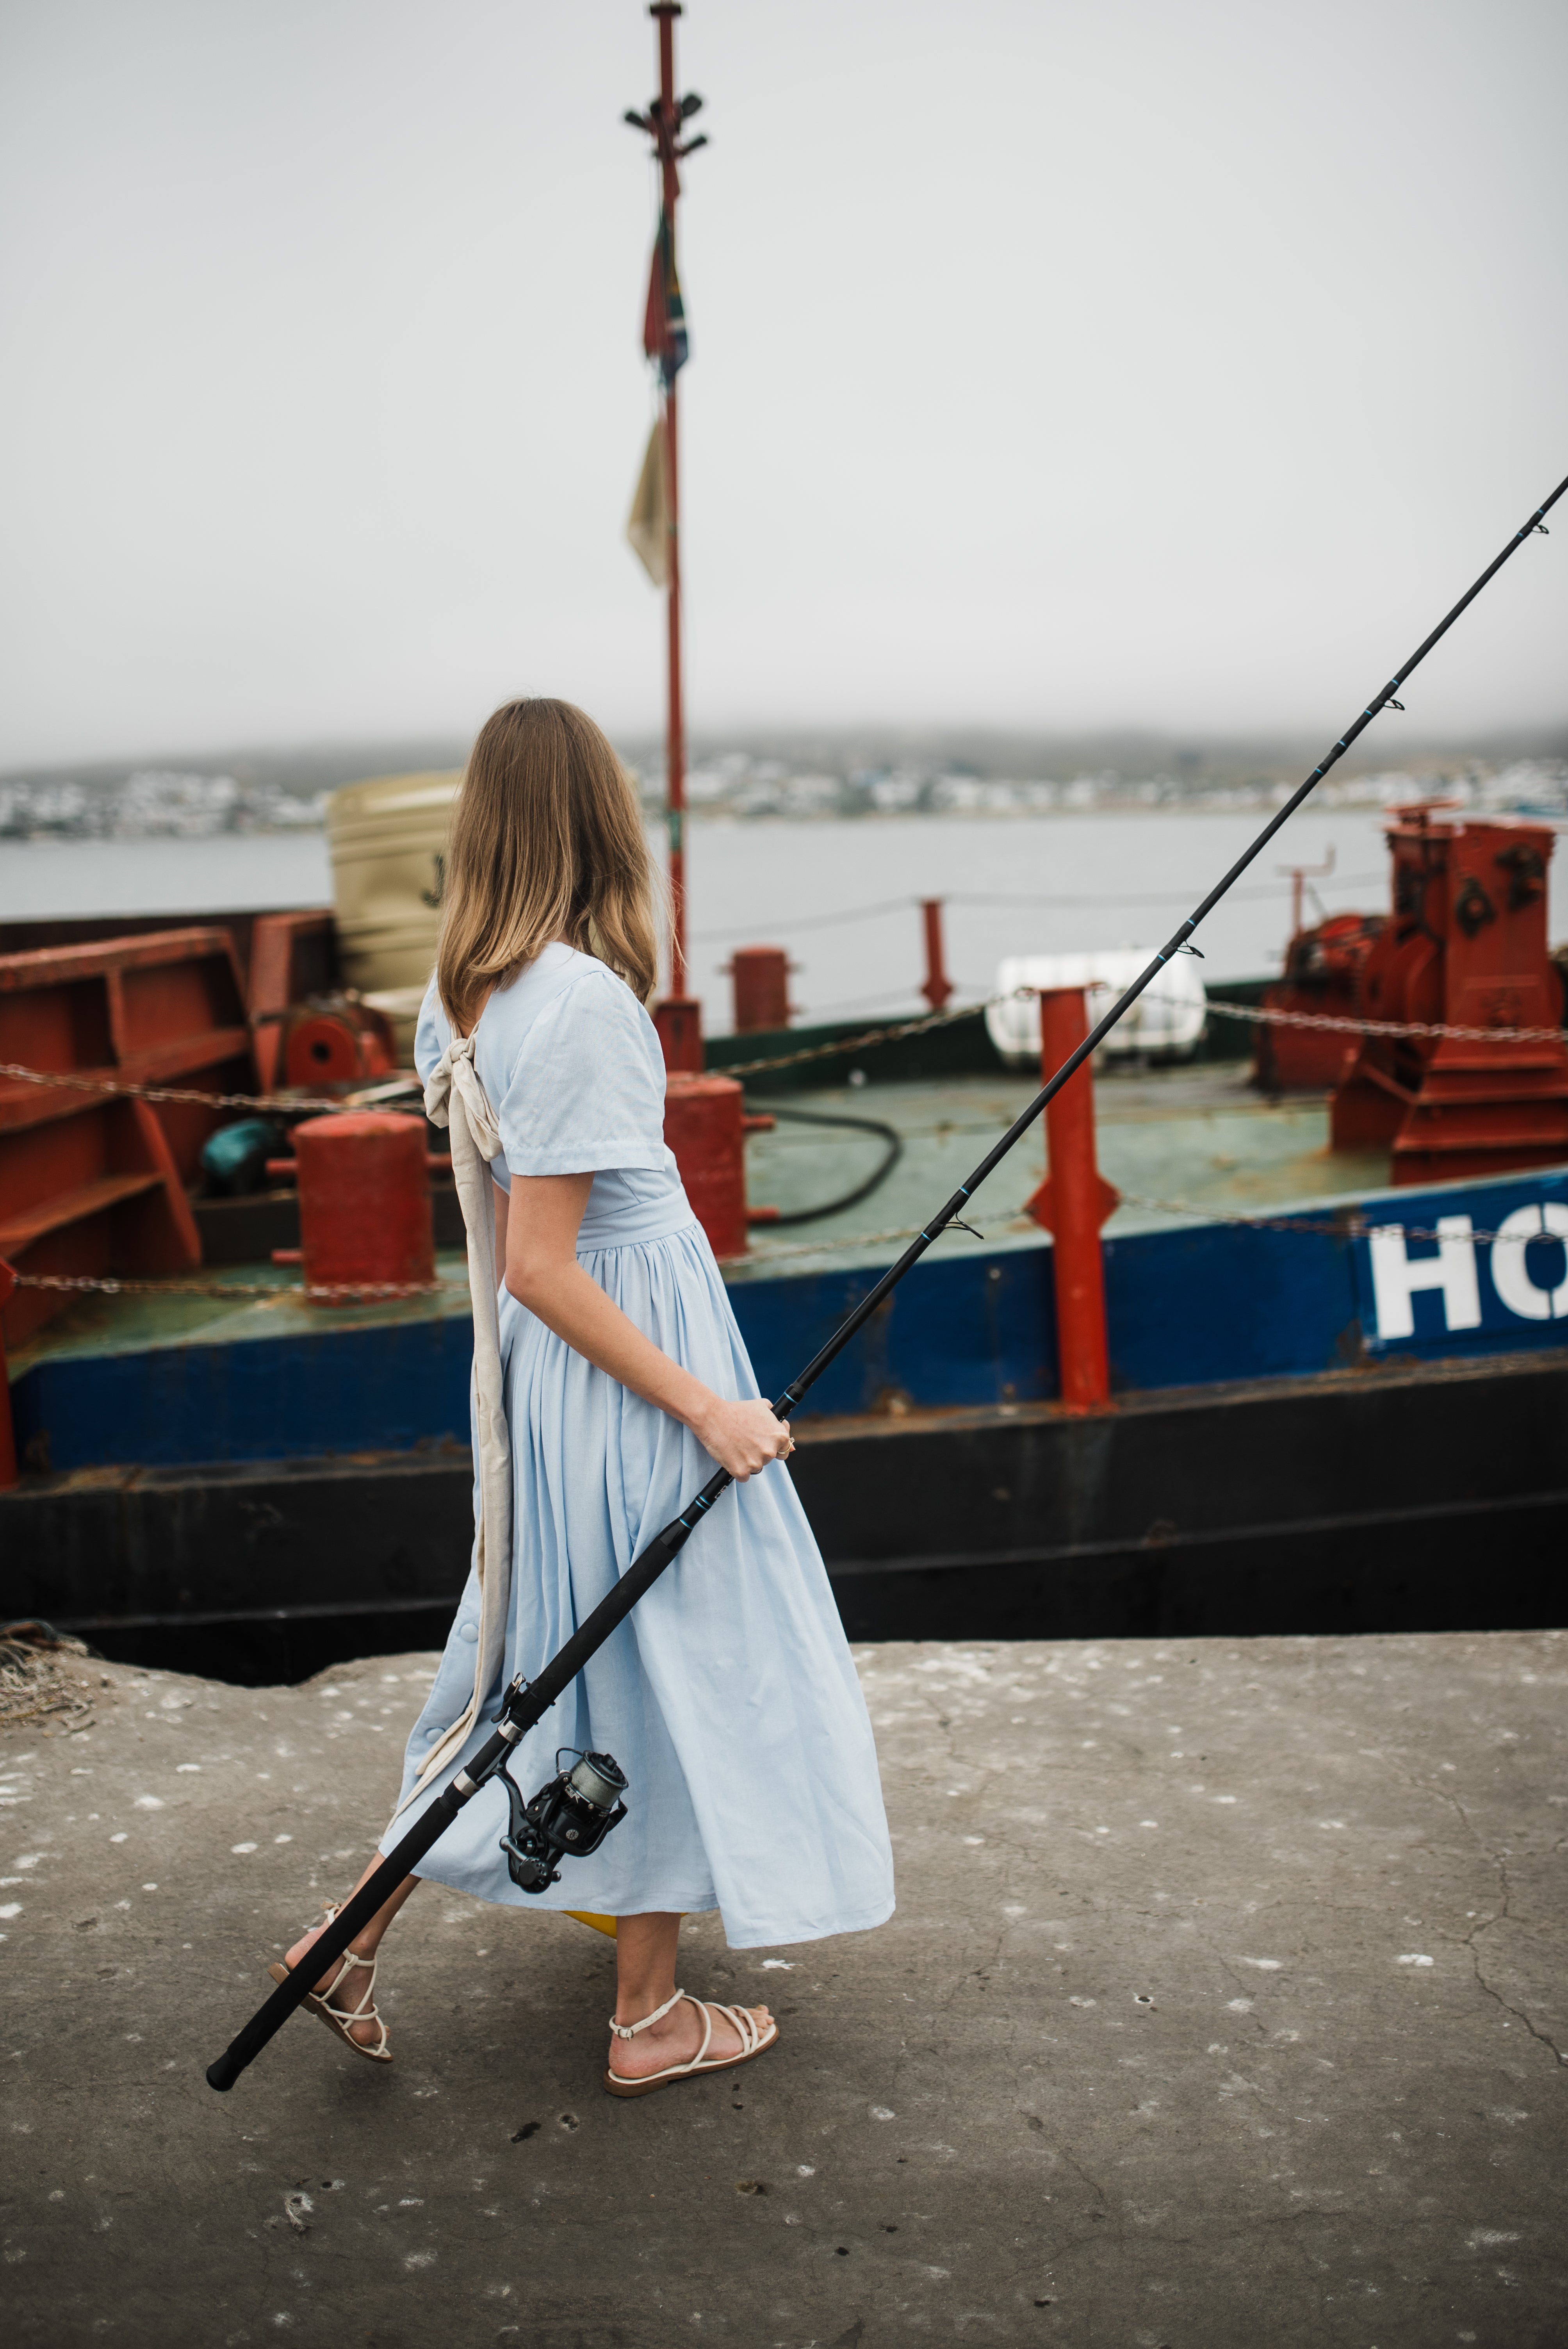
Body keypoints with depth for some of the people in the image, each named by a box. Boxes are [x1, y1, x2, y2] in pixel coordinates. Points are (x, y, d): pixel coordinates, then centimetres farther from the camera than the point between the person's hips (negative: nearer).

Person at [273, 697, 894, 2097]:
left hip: (546, 1368, 9)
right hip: (627, 1364, -9)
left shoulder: (463, 992, 4)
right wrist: (705, 1408, -19)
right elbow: (542, 1270, -24)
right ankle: (651, 2018, 23)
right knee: (673, 1668, 7)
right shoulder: (582, 999, -23)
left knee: (540, 1644, 21)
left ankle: (361, 1936, 26)